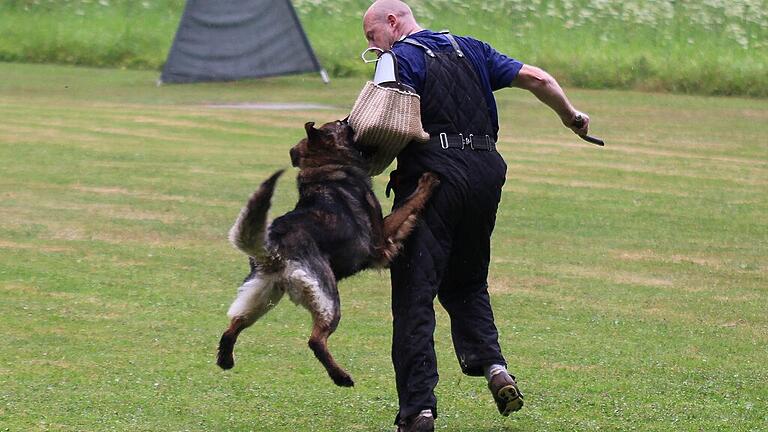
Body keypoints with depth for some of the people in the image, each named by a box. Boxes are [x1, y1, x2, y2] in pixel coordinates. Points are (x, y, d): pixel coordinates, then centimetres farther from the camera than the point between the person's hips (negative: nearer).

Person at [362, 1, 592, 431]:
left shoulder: (402, 58, -1)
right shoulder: (471, 50, 18)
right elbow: (536, 78, 15)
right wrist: (571, 116, 30)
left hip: (431, 175, -6)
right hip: (487, 173, 6)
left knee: (414, 295, -2)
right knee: (467, 283, 22)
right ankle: (492, 363, -3)